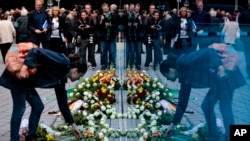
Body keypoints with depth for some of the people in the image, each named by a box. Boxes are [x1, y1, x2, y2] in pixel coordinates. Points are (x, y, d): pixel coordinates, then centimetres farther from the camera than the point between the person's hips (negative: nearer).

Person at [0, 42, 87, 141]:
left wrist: (72, 124, 23)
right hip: (17, 71, -10)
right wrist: (25, 67, -32)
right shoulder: (63, 63, -13)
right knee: (19, 109, -3)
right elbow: (37, 51, -23)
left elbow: (62, 103, 19)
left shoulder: (60, 78, 13)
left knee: (38, 106, 12)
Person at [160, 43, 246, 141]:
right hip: (219, 75, 10)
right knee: (207, 106, 12)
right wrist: (173, 124, 26)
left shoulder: (183, 64, -9)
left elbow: (207, 55, -21)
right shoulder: (184, 75, 17)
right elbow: (182, 101, 22)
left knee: (225, 108, -6)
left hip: (225, 69, -10)